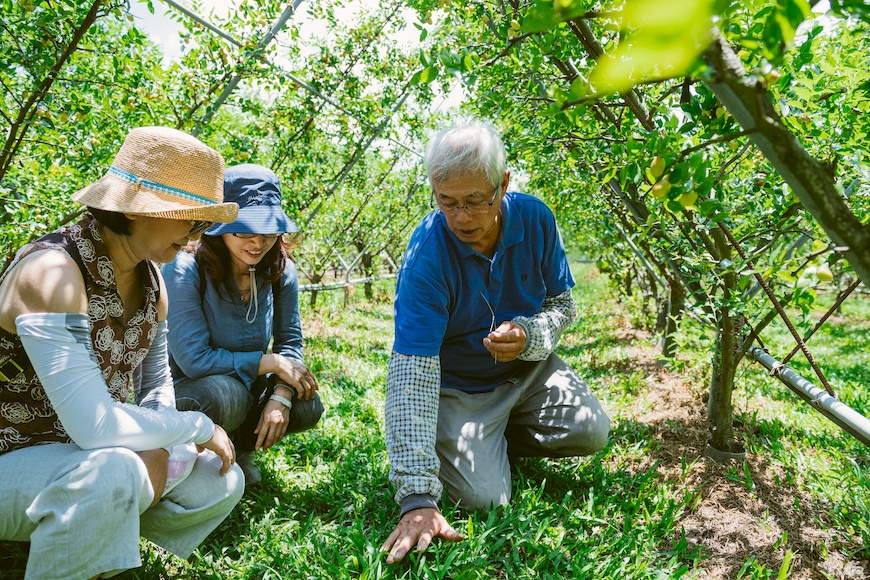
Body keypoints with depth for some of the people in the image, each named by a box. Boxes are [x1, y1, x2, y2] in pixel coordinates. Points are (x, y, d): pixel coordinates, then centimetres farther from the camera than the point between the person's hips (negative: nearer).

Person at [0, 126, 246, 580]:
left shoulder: (151, 279, -2)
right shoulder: (52, 272, -27)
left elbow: (157, 382, 9)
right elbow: (93, 426, -34)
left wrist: (158, 452, -11)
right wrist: (200, 428, -21)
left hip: (85, 452, 8)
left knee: (222, 482, 0)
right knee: (115, 472, -37)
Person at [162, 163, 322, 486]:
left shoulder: (280, 271, -9)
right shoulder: (185, 273, -23)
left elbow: (290, 342, -4)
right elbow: (195, 359, -27)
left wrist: (280, 397, -22)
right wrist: (271, 362, -24)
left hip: (249, 386, 5)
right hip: (189, 389, -4)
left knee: (306, 407, -20)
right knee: (224, 394, -37)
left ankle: (239, 447, 11)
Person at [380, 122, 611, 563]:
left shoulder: (534, 219, -15)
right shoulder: (426, 256, -28)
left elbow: (562, 303, 0)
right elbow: (411, 374, -32)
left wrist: (528, 336, -26)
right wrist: (418, 499, -37)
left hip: (527, 369, 4)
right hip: (457, 388, -4)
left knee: (590, 431, -14)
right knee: (485, 499, -18)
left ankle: (501, 438, 13)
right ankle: (471, 445, 17)